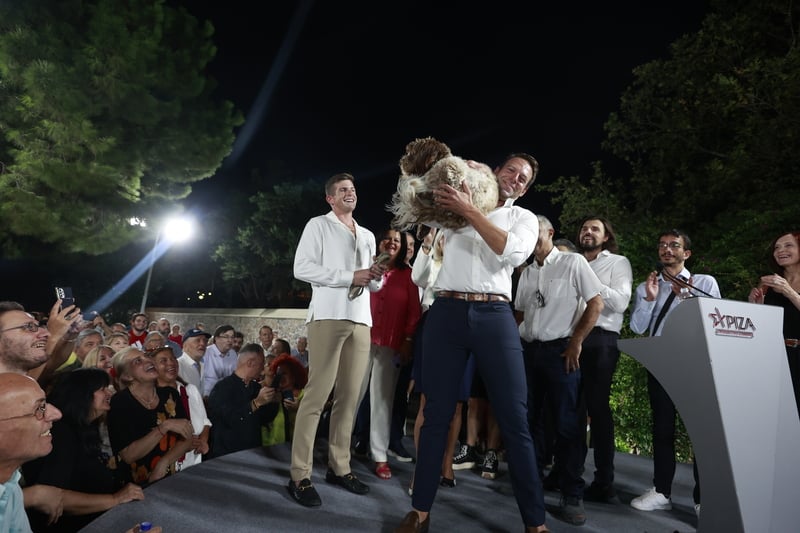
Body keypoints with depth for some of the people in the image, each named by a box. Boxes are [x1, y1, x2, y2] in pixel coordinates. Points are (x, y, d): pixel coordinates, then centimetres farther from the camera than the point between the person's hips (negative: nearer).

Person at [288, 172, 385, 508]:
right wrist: (350, 276, -12)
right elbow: (302, 268, -7)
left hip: (361, 319, 6)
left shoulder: (367, 236, 24)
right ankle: (300, 476, -1)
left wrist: (377, 278, 1)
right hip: (328, 315, -6)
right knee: (318, 394, -8)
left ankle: (339, 467, 15)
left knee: (350, 395, 5)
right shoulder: (318, 225, 6)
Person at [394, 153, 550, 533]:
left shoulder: (524, 218, 13)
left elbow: (512, 251, -7)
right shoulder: (457, 201, 15)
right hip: (447, 312, 1)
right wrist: (444, 185, 8)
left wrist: (469, 210, -10)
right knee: (437, 415, 6)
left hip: (495, 317, 0)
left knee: (515, 420, 0)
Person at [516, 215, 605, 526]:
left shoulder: (573, 263, -3)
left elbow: (596, 304, -7)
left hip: (560, 350, -5)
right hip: (528, 350, 6)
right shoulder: (526, 273, 14)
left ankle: (572, 496, 7)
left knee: (566, 423, -3)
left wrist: (575, 343, -9)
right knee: (529, 418, 10)